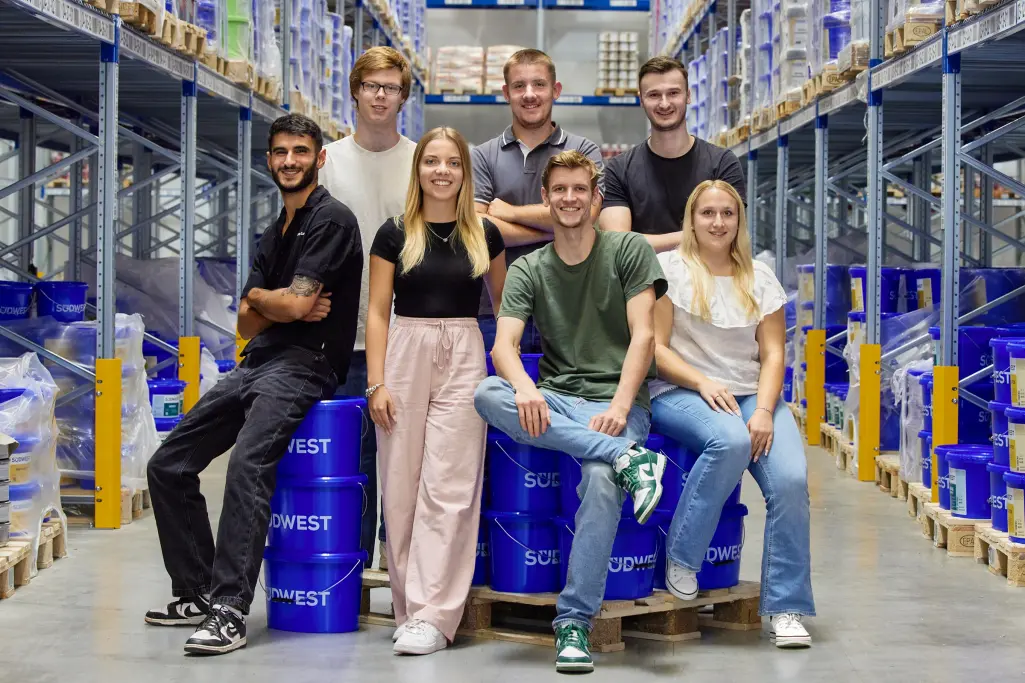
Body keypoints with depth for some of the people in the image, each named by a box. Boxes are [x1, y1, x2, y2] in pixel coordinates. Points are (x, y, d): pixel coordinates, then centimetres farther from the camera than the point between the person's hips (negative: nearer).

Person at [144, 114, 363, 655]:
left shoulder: (331, 220, -5)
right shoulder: (274, 235, 21)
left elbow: (295, 304, -14)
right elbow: (246, 325, 14)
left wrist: (257, 296, 7)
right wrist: (284, 306, -5)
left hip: (304, 364, -9)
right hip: (256, 364, 9)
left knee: (247, 464, -31)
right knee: (168, 466, 5)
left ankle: (229, 612, -31)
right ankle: (197, 594, 12)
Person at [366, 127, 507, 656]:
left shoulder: (484, 234, 8)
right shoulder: (395, 233, 4)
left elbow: (503, 303, 18)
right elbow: (378, 311, 3)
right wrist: (377, 382, -4)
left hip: (463, 359, 0)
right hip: (405, 354, 0)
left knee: (448, 488, -8)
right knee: (402, 487, 1)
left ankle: (434, 616, -8)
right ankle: (409, 606, 12)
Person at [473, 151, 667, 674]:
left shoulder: (628, 251, 7)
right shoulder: (527, 270, 13)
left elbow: (642, 335, -3)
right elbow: (504, 345, -3)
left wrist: (619, 406, -19)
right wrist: (525, 388, -27)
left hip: (617, 402, -3)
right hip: (555, 401, 3)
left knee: (602, 481, -35)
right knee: (487, 394, -30)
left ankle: (574, 622, -26)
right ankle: (625, 457, -33)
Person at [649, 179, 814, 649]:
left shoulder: (759, 278, 14)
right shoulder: (670, 269, 4)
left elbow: (773, 353, 7)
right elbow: (656, 348, -2)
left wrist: (764, 410, -10)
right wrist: (703, 382, -17)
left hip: (751, 394, 3)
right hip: (679, 393, -3)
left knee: (791, 479, -23)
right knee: (730, 440, -37)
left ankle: (787, 607, -13)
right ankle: (681, 557, -19)